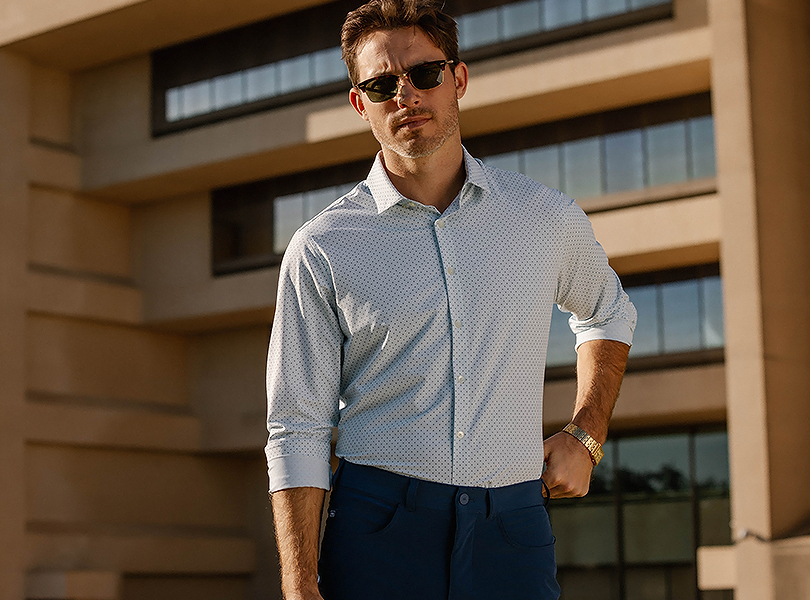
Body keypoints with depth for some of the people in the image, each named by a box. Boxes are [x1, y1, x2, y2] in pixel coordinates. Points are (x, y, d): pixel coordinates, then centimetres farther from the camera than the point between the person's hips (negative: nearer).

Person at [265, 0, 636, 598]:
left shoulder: (548, 219, 7)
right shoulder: (320, 249, 0)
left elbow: (609, 313, 28)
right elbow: (297, 431, -1)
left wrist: (584, 437, 15)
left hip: (512, 532, 2)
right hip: (377, 532, -1)